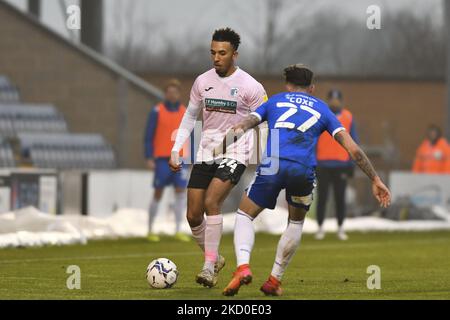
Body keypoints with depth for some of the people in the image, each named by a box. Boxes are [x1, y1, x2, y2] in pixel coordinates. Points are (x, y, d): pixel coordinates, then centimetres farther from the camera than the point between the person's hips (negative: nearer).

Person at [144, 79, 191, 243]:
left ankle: (178, 230, -1)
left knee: (181, 192, -6)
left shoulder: (185, 112, 9)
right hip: (162, 158, -3)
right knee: (158, 194, 0)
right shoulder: (157, 111, -1)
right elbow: (148, 136, -2)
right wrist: (149, 158, -9)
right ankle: (150, 230, 11)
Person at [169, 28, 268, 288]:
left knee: (211, 202, -25)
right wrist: (176, 150, 10)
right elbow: (190, 116, 17)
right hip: (206, 154, 5)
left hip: (235, 154, -5)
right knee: (193, 216, 0)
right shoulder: (203, 81, 5)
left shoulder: (249, 86, -8)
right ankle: (215, 259, 24)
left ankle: (209, 266, -18)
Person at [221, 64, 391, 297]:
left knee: (244, 215, 17)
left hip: (272, 164, -1)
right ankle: (274, 280, 23)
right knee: (296, 222, 28)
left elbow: (245, 123, 13)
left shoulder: (274, 101, 28)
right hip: (304, 170, 1)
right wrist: (375, 179, 19)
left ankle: (243, 266, -9)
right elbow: (353, 149, 19)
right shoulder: (322, 109, 26)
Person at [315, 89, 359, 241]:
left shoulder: (348, 117, 7)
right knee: (322, 197, 0)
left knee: (340, 198, 4)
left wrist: (351, 163, 4)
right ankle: (320, 228, 7)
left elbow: (353, 141, 10)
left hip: (341, 164, 1)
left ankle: (340, 228, 11)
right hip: (323, 164, -1)